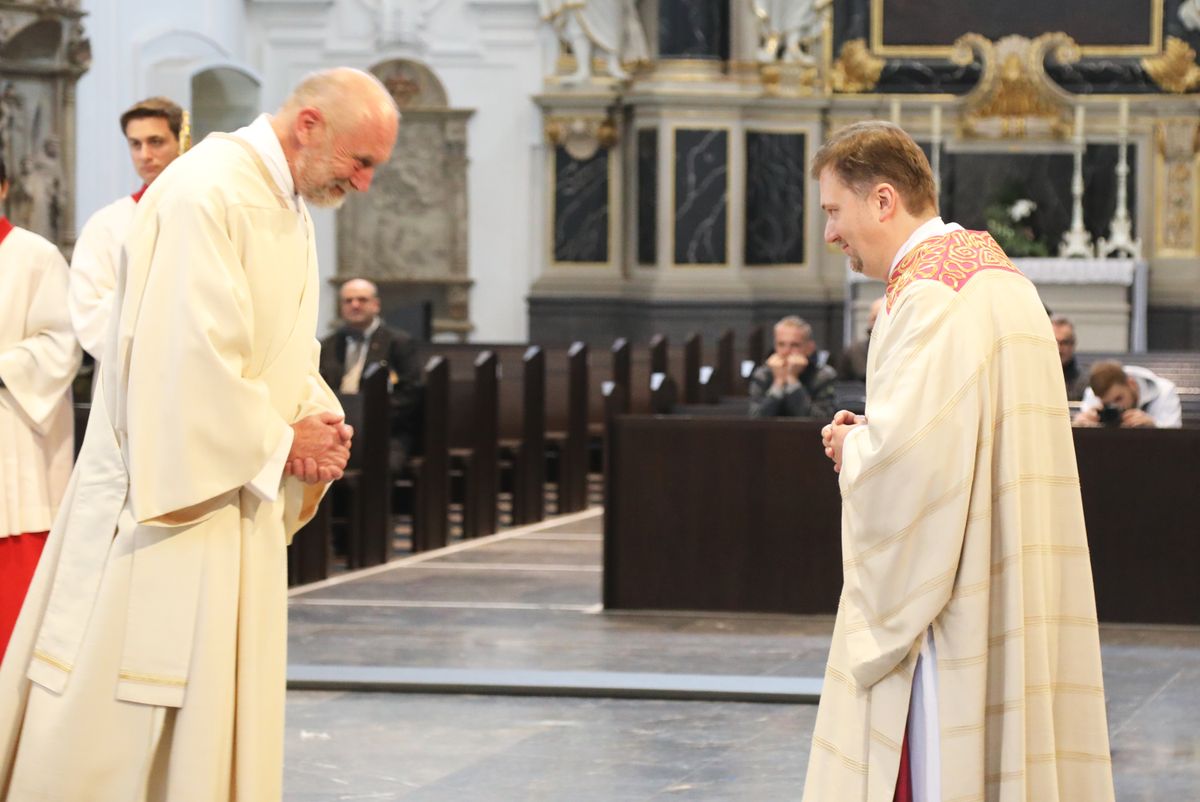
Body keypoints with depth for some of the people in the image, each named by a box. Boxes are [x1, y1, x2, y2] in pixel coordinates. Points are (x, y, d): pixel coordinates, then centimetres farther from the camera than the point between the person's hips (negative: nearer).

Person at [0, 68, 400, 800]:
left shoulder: (291, 210, 12)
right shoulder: (205, 195, -19)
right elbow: (190, 357, -24)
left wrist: (317, 419, -1)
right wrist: (283, 442, -15)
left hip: (238, 501, 9)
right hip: (169, 488, -9)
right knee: (118, 719, -5)